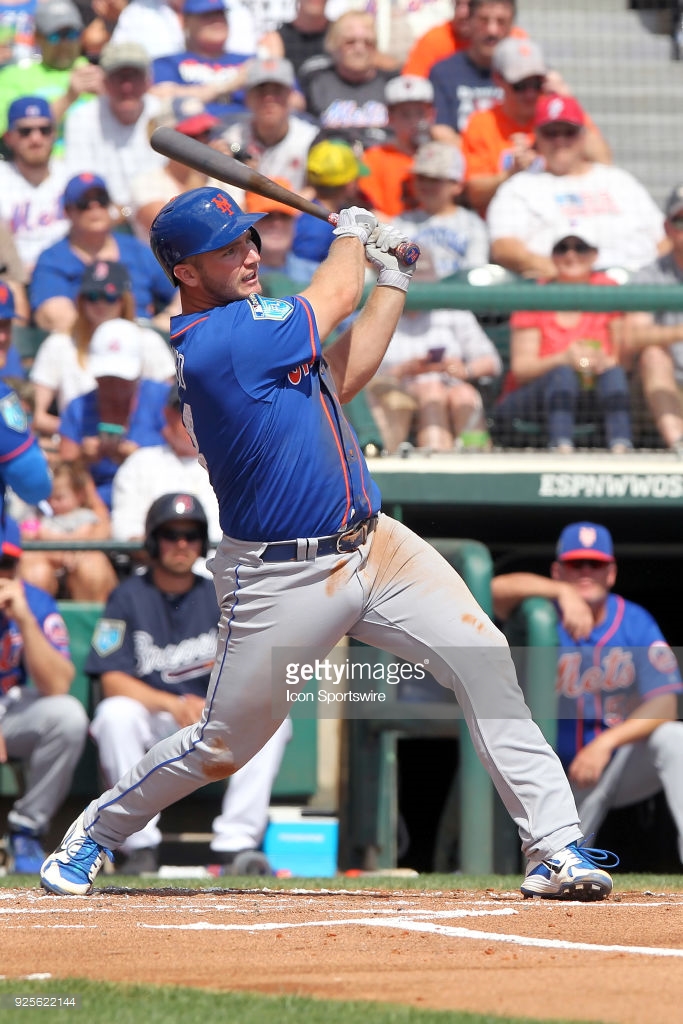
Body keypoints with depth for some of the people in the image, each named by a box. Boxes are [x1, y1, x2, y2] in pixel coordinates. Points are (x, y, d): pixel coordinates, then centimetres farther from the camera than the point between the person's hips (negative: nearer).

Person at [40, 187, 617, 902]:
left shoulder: (243, 327, 9)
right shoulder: (218, 340, -20)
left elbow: (339, 377, 14)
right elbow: (335, 297, -5)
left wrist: (393, 279, 16)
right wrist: (352, 234, 16)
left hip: (373, 545, 8)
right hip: (283, 580, -8)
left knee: (485, 662, -9)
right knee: (222, 746, 3)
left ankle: (554, 849, -9)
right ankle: (93, 834, 29)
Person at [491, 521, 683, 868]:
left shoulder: (635, 624, -10)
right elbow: (498, 589, -31)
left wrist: (606, 743, -35)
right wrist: (563, 592, -45)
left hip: (625, 765, -1)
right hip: (565, 777, 1)